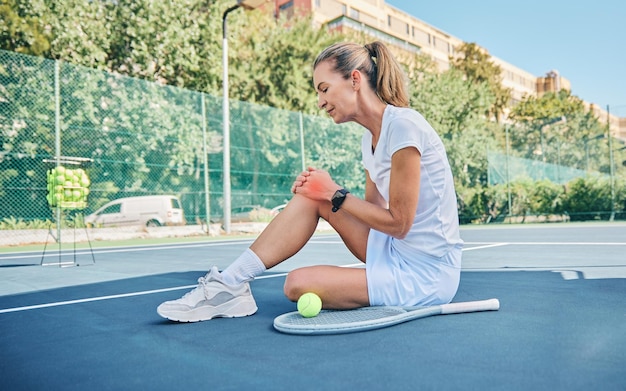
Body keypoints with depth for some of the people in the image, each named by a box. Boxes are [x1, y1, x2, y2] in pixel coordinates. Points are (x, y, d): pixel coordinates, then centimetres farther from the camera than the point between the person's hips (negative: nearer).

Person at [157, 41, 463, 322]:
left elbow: (398, 222, -20)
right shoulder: (370, 138, 8)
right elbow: (373, 210, 9)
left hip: (425, 274, -8)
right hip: (395, 252, 8)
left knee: (297, 284, -21)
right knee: (311, 196, -5)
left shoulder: (403, 125, -19)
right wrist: (327, 190, -7)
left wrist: (336, 194, -12)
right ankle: (228, 285, -2)